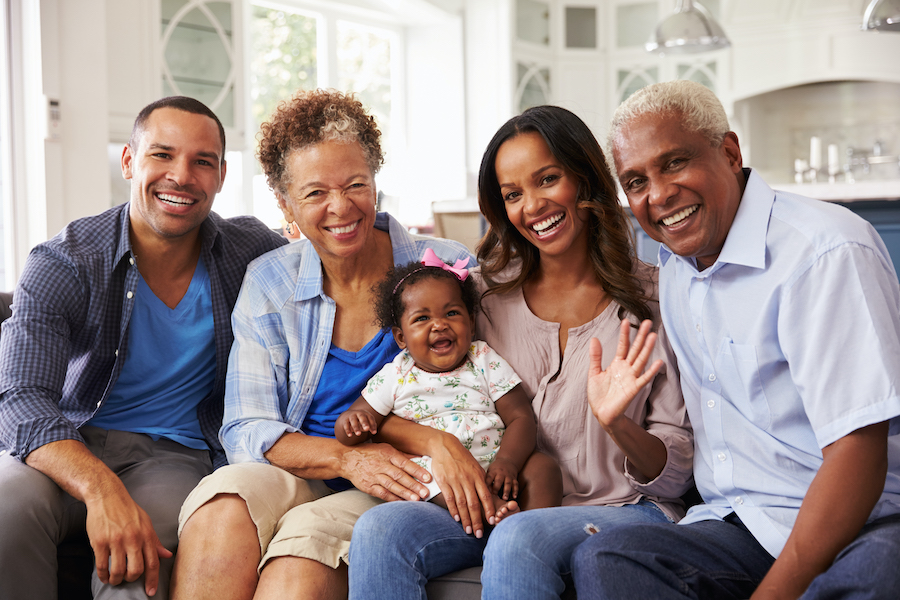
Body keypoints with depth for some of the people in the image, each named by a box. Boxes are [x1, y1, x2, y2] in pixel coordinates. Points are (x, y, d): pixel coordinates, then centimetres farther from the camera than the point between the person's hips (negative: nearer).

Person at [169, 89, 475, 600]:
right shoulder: (268, 283, 6)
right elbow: (247, 431, 1)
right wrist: (346, 458, -17)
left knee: (306, 538, -34)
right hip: (296, 481, 2)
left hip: (401, 493, -2)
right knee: (225, 507, -32)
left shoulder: (448, 269, 0)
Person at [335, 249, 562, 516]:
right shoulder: (395, 377, 8)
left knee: (544, 468, -22)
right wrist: (353, 422, -17)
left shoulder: (485, 361, 9)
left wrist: (507, 461, -16)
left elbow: (520, 416, 4)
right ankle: (501, 513, -47)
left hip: (493, 467, 2)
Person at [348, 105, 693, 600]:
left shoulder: (649, 297, 0)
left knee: (519, 539, -35)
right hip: (500, 509, 3)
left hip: (623, 510, -3)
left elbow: (676, 475, -1)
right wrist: (438, 442, -12)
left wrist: (616, 423, -20)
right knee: (380, 530, -25)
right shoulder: (485, 294, 9)